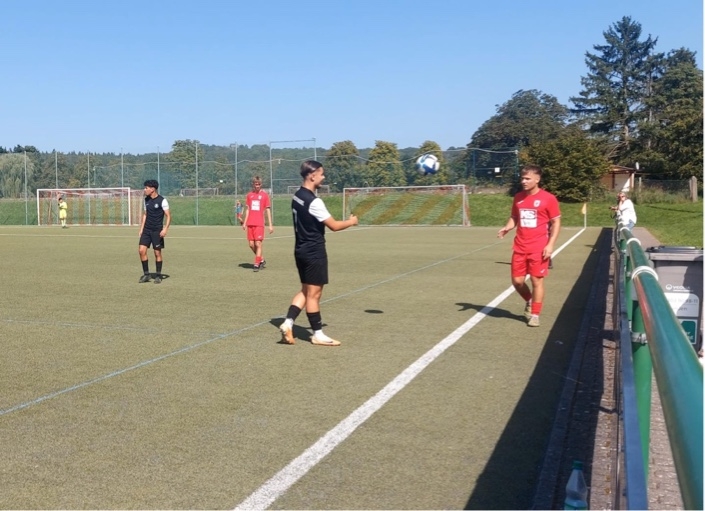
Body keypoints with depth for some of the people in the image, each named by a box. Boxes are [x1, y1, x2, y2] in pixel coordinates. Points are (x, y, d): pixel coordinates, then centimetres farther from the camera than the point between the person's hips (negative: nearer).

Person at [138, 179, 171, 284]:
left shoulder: (162, 200, -10)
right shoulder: (146, 200, 9)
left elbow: (168, 216, -10)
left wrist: (165, 229, -21)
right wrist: (141, 228, 14)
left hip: (157, 231, -5)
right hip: (146, 230, 5)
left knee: (157, 253, 1)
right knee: (142, 251, -5)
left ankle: (158, 276, 14)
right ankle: (146, 274, 7)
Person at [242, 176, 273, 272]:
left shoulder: (264, 195, 1)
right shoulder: (249, 195, 11)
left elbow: (268, 210, 1)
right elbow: (247, 210, 16)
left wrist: (270, 225, -3)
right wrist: (244, 223, 10)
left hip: (259, 224, -4)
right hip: (250, 224, 4)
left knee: (258, 244, -8)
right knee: (251, 244, 4)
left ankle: (257, 264, -2)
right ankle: (262, 260, 22)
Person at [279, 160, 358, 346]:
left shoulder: (297, 196, 8)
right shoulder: (313, 201, -20)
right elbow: (334, 225, -17)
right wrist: (351, 221, 0)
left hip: (302, 250, 9)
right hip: (314, 253, -9)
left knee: (305, 291, 17)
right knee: (314, 293, 0)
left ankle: (288, 323, 9)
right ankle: (318, 334, 10)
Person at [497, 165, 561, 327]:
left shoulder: (548, 198, -7)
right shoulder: (518, 197, 7)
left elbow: (556, 222, -5)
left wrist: (550, 244, -14)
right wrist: (507, 228, -5)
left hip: (539, 249, -5)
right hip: (519, 248, 5)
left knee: (537, 281, 1)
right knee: (517, 281, 7)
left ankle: (535, 315, 15)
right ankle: (530, 302, 36)